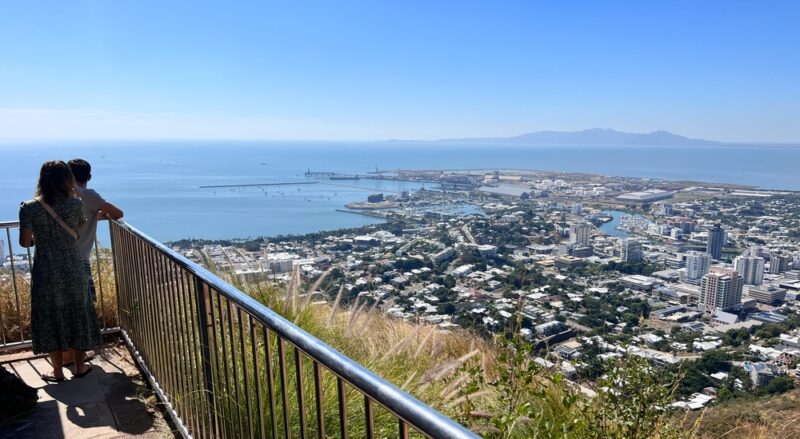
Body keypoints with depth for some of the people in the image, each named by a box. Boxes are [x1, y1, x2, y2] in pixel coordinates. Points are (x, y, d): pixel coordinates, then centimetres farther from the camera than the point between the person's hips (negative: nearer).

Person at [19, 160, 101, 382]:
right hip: (73, 270, 1)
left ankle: (58, 371, 23)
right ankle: (79, 367, 27)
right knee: (77, 317, 15)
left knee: (51, 320, 13)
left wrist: (37, 239, 13)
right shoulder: (75, 203, -7)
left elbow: (24, 241, -9)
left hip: (46, 273, -1)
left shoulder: (29, 208, -9)